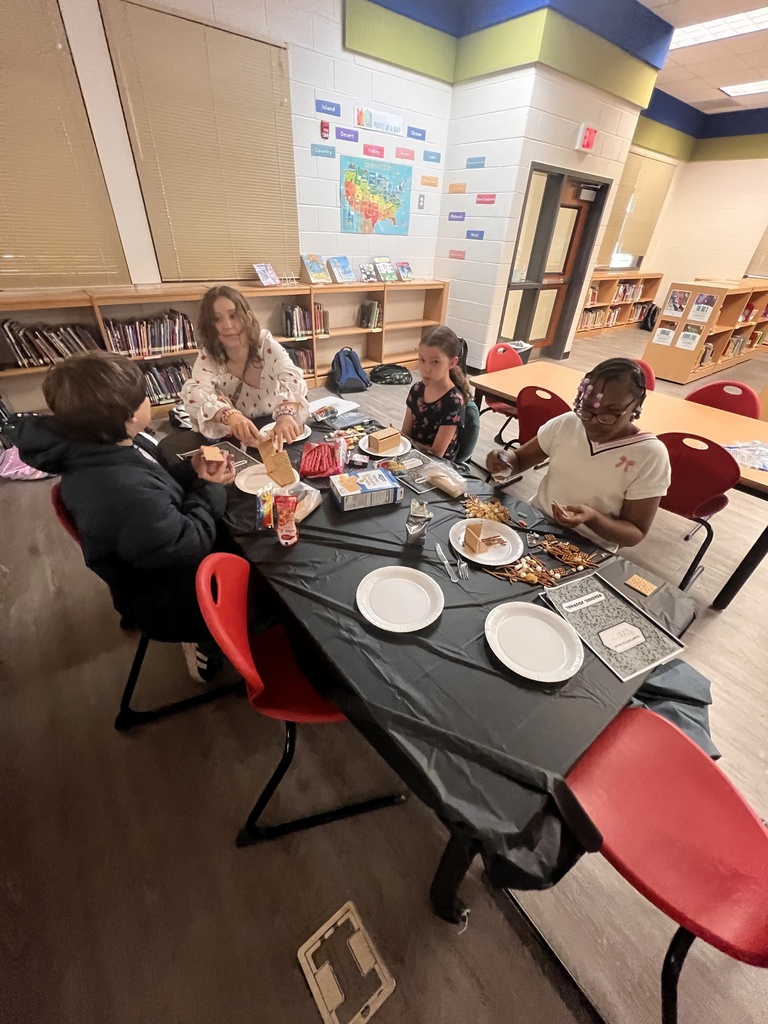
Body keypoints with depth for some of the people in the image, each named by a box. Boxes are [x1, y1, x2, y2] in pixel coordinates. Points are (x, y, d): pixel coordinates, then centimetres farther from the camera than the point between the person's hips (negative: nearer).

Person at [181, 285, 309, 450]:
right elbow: (195, 394, -32)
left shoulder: (267, 345, -15)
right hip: (232, 440, -2)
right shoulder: (208, 357, -13)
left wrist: (286, 415, -57)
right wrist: (230, 416, -55)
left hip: (274, 430, 3)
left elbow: (293, 380, -34)